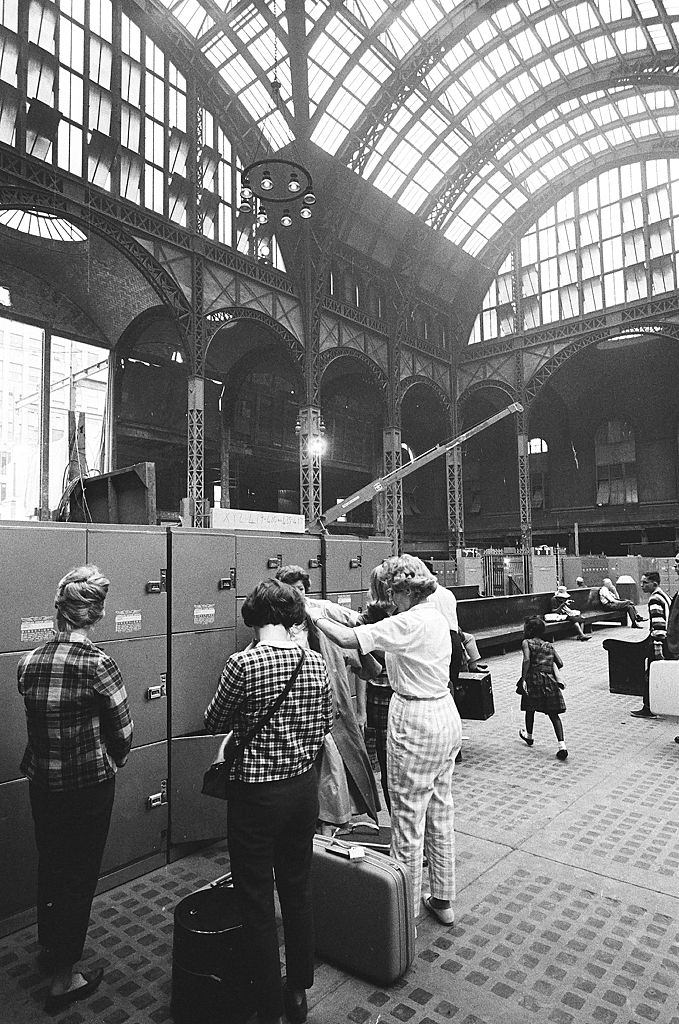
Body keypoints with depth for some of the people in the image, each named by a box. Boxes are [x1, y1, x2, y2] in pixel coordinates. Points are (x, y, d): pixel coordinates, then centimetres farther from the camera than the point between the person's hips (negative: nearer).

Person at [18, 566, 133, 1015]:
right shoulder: (98, 664, -23)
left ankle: (50, 948, 50)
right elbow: (123, 731, -14)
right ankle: (64, 979, 29)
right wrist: (113, 761, 7)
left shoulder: (28, 662, -7)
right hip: (89, 784, -5)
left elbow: (42, 721, 1)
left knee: (50, 865, 26)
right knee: (80, 875, 13)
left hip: (41, 781, 6)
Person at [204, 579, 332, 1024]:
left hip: (257, 794, -5)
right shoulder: (317, 662, -6)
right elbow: (324, 726, 6)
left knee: (257, 903, 13)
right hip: (305, 788, 5)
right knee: (298, 891, 22)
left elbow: (215, 722, -5)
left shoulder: (244, 663, -20)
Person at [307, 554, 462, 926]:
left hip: (415, 723, -9)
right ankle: (443, 900, 36)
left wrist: (317, 617, -11)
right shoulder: (437, 618, 6)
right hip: (446, 716, 9)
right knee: (440, 811, 20)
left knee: (409, 818, 5)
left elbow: (347, 639, -25)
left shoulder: (409, 623, -22)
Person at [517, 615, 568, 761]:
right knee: (553, 714, 4)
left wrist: (523, 679, -19)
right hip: (550, 681, 3)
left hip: (534, 680, -3)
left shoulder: (526, 643, -1)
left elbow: (527, 660, -17)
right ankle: (561, 745, -9)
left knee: (530, 709, 19)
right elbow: (560, 663, 11)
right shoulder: (549, 646, 14)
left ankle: (529, 736, 38)